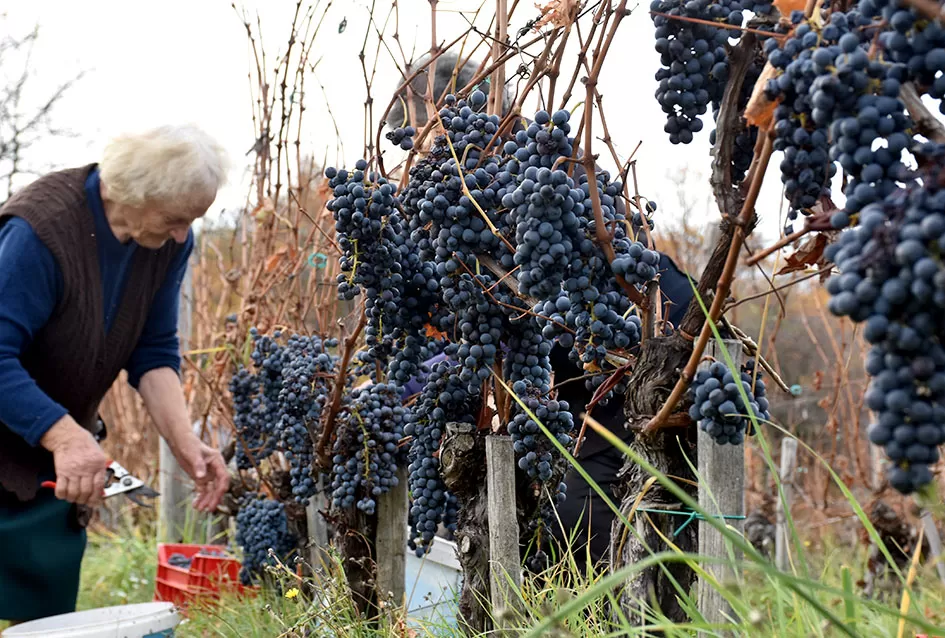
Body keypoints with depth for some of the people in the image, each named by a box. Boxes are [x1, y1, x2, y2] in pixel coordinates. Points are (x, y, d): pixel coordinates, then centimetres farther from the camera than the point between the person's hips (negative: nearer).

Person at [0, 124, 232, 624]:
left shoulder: (168, 239, -8)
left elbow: (154, 351, -3)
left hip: (58, 451, 6)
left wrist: (183, 441, -16)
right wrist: (64, 437, -42)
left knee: (48, 610, 8)